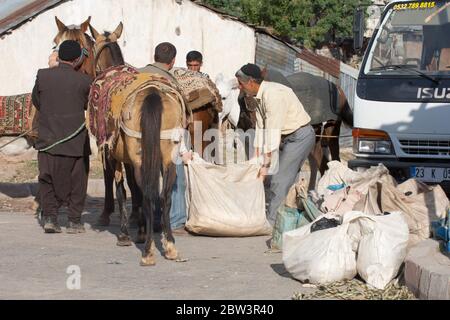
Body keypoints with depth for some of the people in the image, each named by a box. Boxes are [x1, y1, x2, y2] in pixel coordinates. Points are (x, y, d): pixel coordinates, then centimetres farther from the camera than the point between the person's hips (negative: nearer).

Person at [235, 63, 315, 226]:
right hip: (287, 137, 10)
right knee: (269, 178, 6)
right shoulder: (260, 96, 6)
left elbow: (272, 131, -27)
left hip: (300, 136, -10)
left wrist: (266, 164, -25)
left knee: (280, 180, -13)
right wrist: (257, 159, 4)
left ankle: (272, 222, -12)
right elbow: (261, 129, 8)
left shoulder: (273, 95, -25)